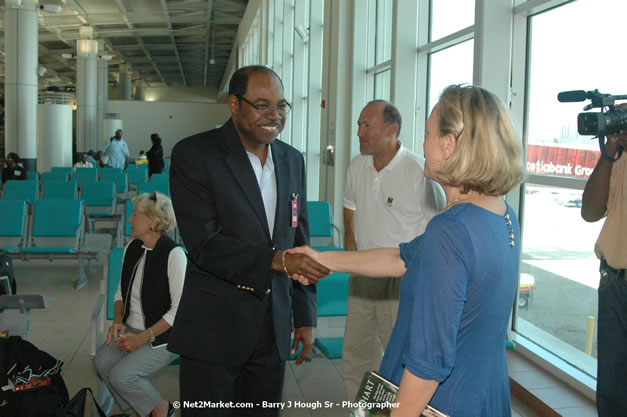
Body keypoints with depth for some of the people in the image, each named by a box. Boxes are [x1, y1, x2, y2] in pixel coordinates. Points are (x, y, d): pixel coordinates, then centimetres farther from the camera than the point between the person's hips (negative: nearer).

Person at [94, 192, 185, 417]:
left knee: (121, 375, -22)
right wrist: (118, 321, -2)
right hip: (131, 329, 7)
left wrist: (143, 338, -18)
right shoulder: (132, 249, 4)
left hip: (164, 336, -7)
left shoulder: (174, 254, -18)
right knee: (102, 362, -18)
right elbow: (121, 291, 16)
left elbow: (179, 309, -18)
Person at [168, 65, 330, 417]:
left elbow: (300, 241, 12)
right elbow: (204, 243, -18)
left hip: (273, 330, 5)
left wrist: (305, 317, 11)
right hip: (214, 331, -5)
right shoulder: (193, 155, -10)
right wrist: (276, 260, -26)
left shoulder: (292, 160, 8)